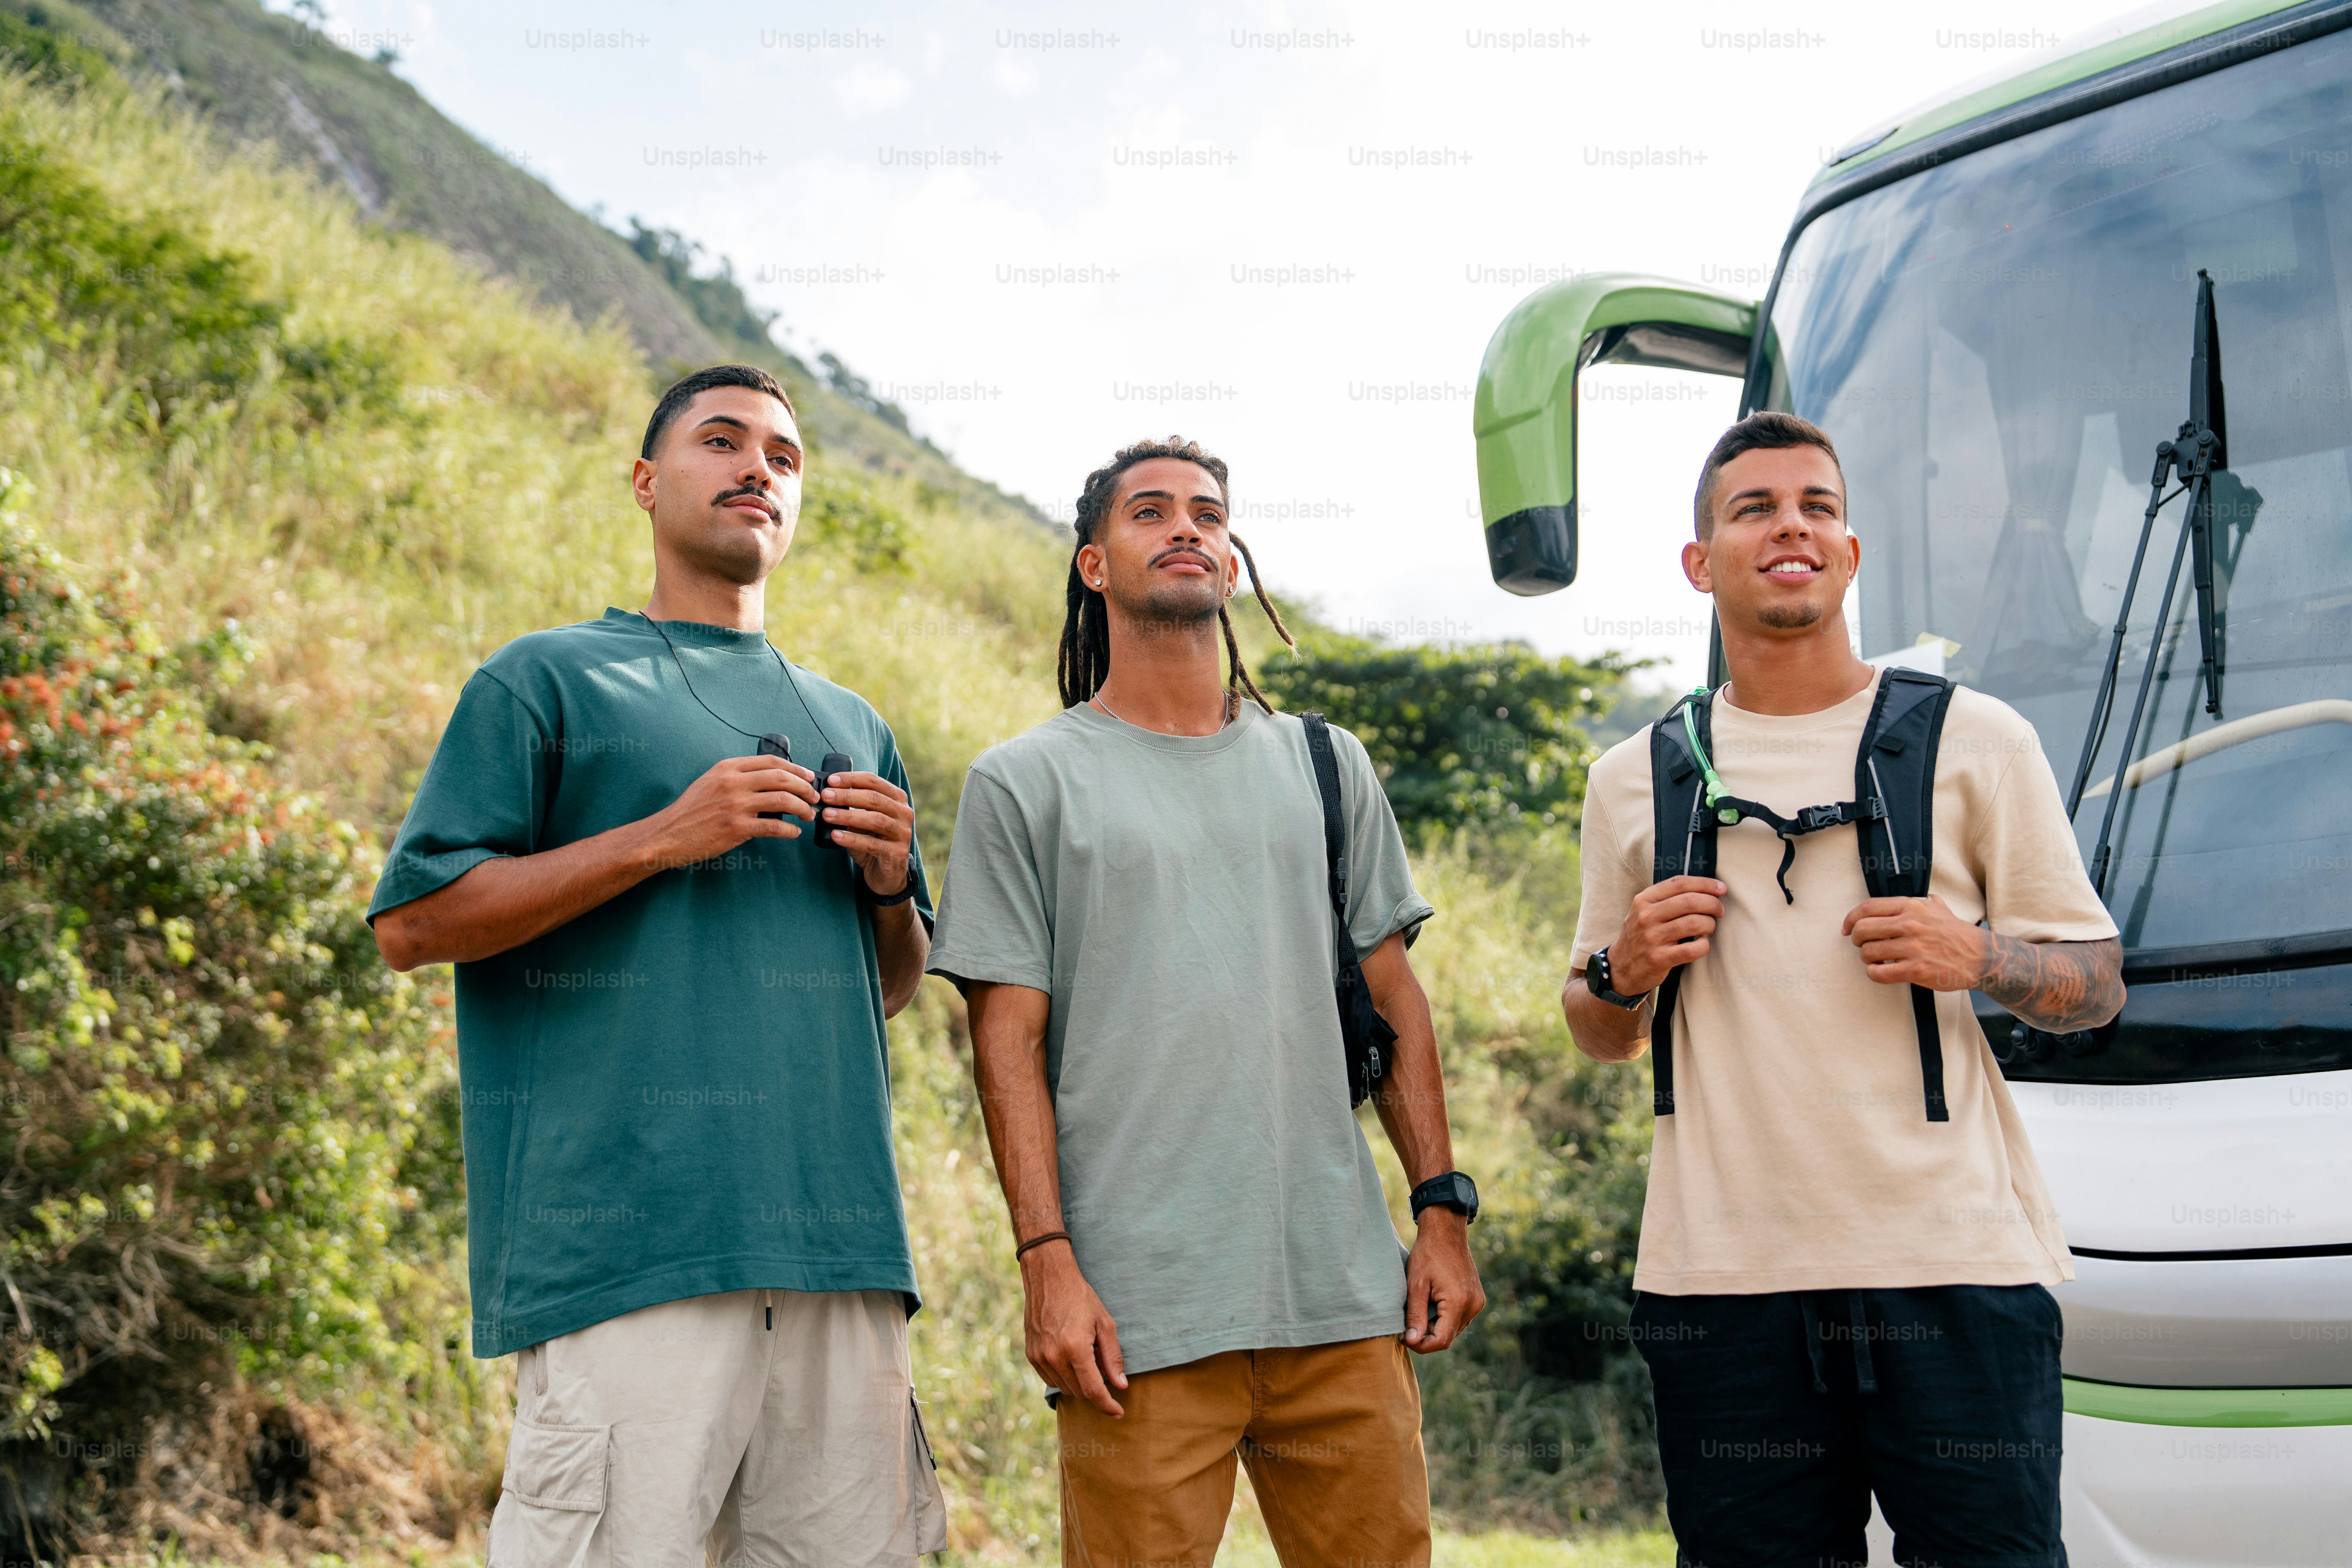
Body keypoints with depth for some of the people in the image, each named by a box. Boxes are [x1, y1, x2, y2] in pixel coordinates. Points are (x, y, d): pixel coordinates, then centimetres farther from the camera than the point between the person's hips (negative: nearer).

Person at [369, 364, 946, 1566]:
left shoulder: (851, 726, 23)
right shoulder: (549, 680, 7)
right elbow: (412, 923, -2)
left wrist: (889, 884, 5)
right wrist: (662, 839, -9)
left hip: (838, 1235, 6)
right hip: (627, 1230, -5)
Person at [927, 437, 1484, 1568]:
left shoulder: (1325, 766, 16)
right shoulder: (1024, 783, 5)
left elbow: (1396, 1005, 16)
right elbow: (1010, 1043, -1)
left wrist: (1443, 1210, 8)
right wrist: (1047, 1263, -9)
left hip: (1345, 1298, 3)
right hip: (1139, 1310, -3)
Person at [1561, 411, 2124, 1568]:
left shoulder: (1974, 740, 7)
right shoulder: (1634, 781, 12)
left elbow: (2096, 984, 9)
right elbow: (1598, 1037, 20)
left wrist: (1979, 958, -11)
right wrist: (1626, 972, -2)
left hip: (1955, 1259, -1)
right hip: (1722, 1273, 2)